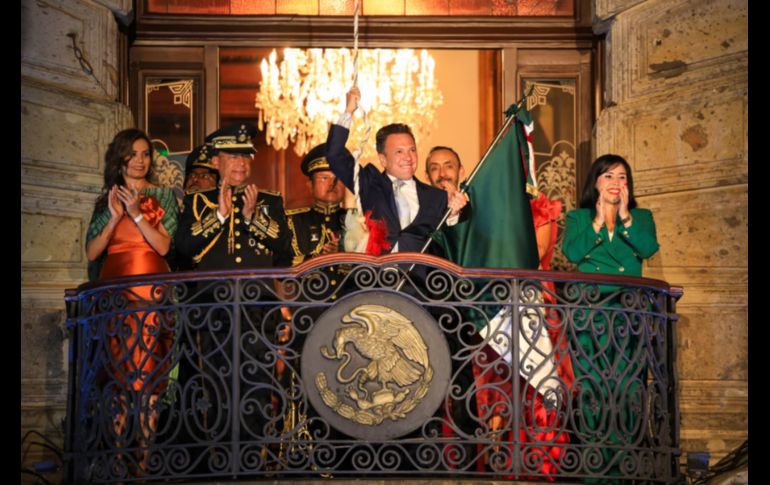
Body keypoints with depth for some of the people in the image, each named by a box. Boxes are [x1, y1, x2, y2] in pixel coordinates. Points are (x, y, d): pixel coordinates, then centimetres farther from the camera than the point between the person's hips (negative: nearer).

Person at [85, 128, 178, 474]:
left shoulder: (162, 196, 9)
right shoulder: (107, 200, 14)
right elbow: (91, 252, 6)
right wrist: (115, 216, -5)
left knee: (149, 372, -7)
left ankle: (144, 457, -6)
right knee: (117, 372, -2)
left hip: (152, 291, -2)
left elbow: (163, 245, -3)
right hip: (115, 290, 2)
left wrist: (136, 213, -11)